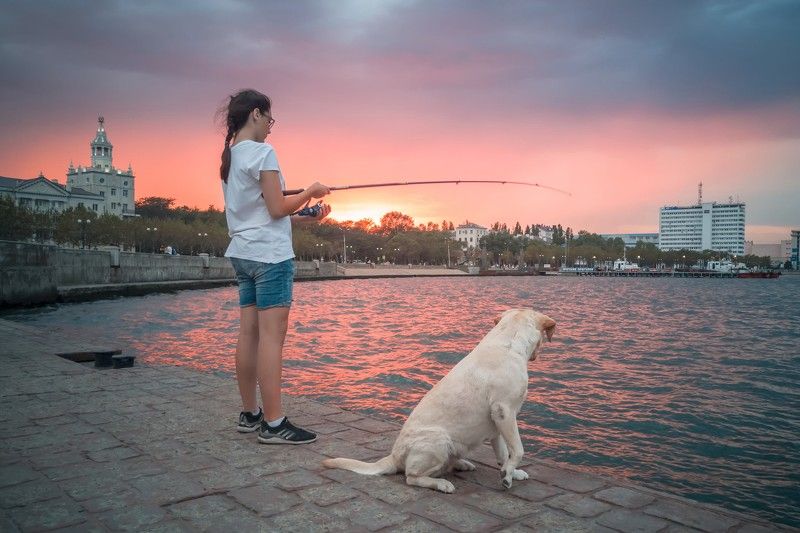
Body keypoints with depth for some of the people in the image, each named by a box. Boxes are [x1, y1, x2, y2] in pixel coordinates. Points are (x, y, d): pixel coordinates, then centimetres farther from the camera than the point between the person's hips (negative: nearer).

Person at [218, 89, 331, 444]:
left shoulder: (230, 157, 16)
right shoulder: (262, 152, -10)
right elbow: (277, 208, -13)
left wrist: (303, 218, 16)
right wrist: (310, 193, 2)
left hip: (243, 253, 9)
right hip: (270, 254, -9)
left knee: (249, 334, 9)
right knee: (271, 336, -9)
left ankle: (249, 414, 15)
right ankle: (273, 424, -7)